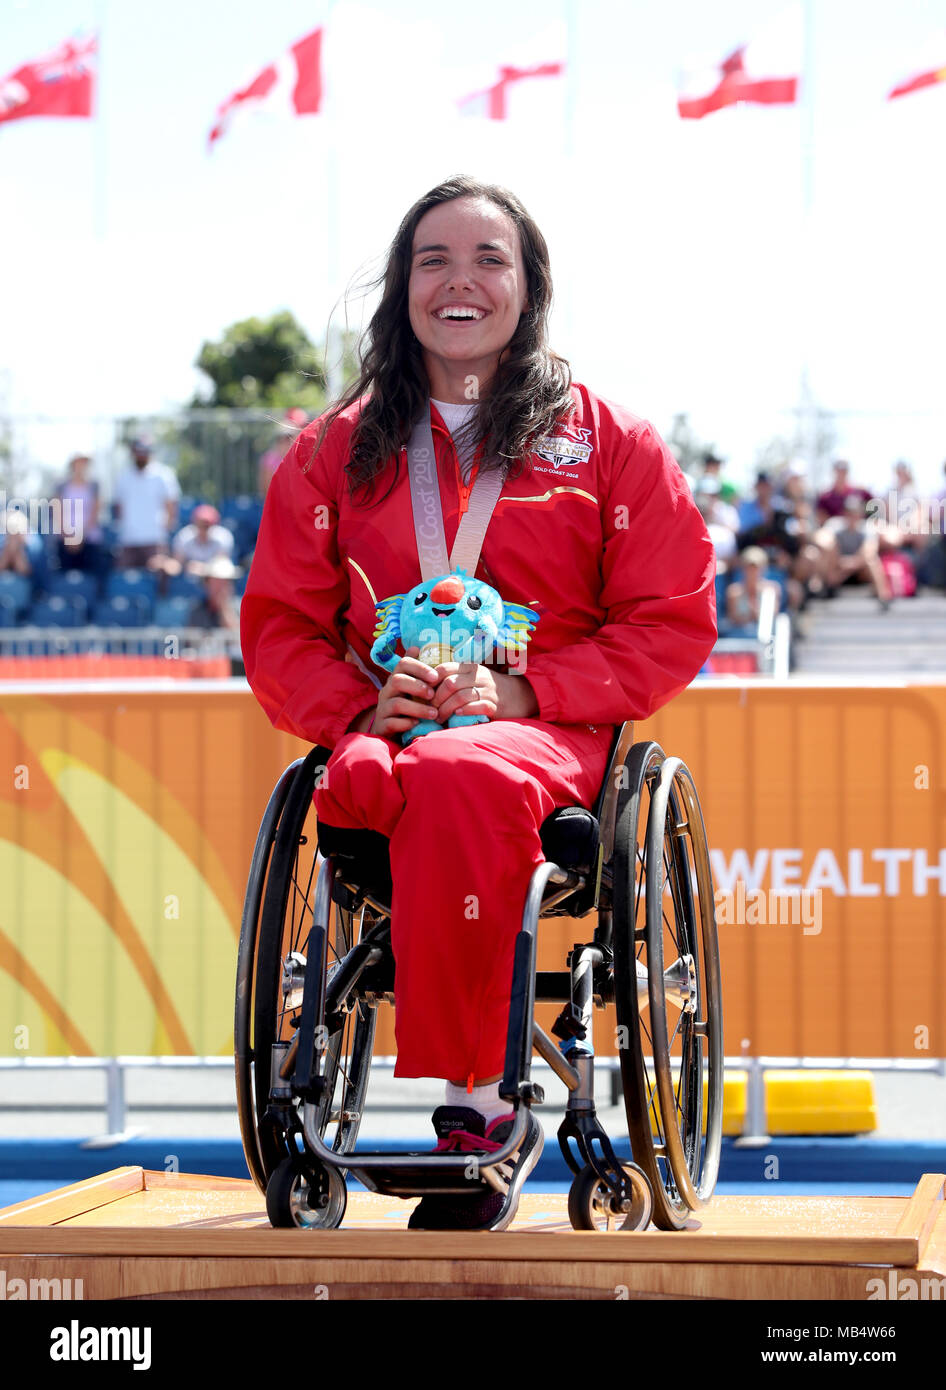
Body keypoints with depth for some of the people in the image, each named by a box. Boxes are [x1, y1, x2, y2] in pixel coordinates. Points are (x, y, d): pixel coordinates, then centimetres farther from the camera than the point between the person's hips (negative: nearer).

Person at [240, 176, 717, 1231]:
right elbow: (278, 627, 15)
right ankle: (486, 1103, -34)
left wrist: (522, 690, -10)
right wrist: (360, 707, -8)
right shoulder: (336, 451, 19)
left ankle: (465, 1096, -34)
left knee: (459, 777, -41)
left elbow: (673, 625, 6)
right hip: (392, 735, 2)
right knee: (366, 781, -39)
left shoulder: (611, 442, 13)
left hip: (550, 733, -2)